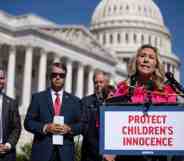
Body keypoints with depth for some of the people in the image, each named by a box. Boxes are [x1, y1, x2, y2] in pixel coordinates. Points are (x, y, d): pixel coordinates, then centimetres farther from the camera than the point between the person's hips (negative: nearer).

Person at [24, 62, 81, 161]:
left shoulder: (74, 101, 10)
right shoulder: (38, 97, 6)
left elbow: (81, 125, 9)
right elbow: (28, 122, 2)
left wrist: (69, 128, -11)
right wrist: (45, 127, -13)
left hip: (65, 153, 1)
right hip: (42, 152, -1)